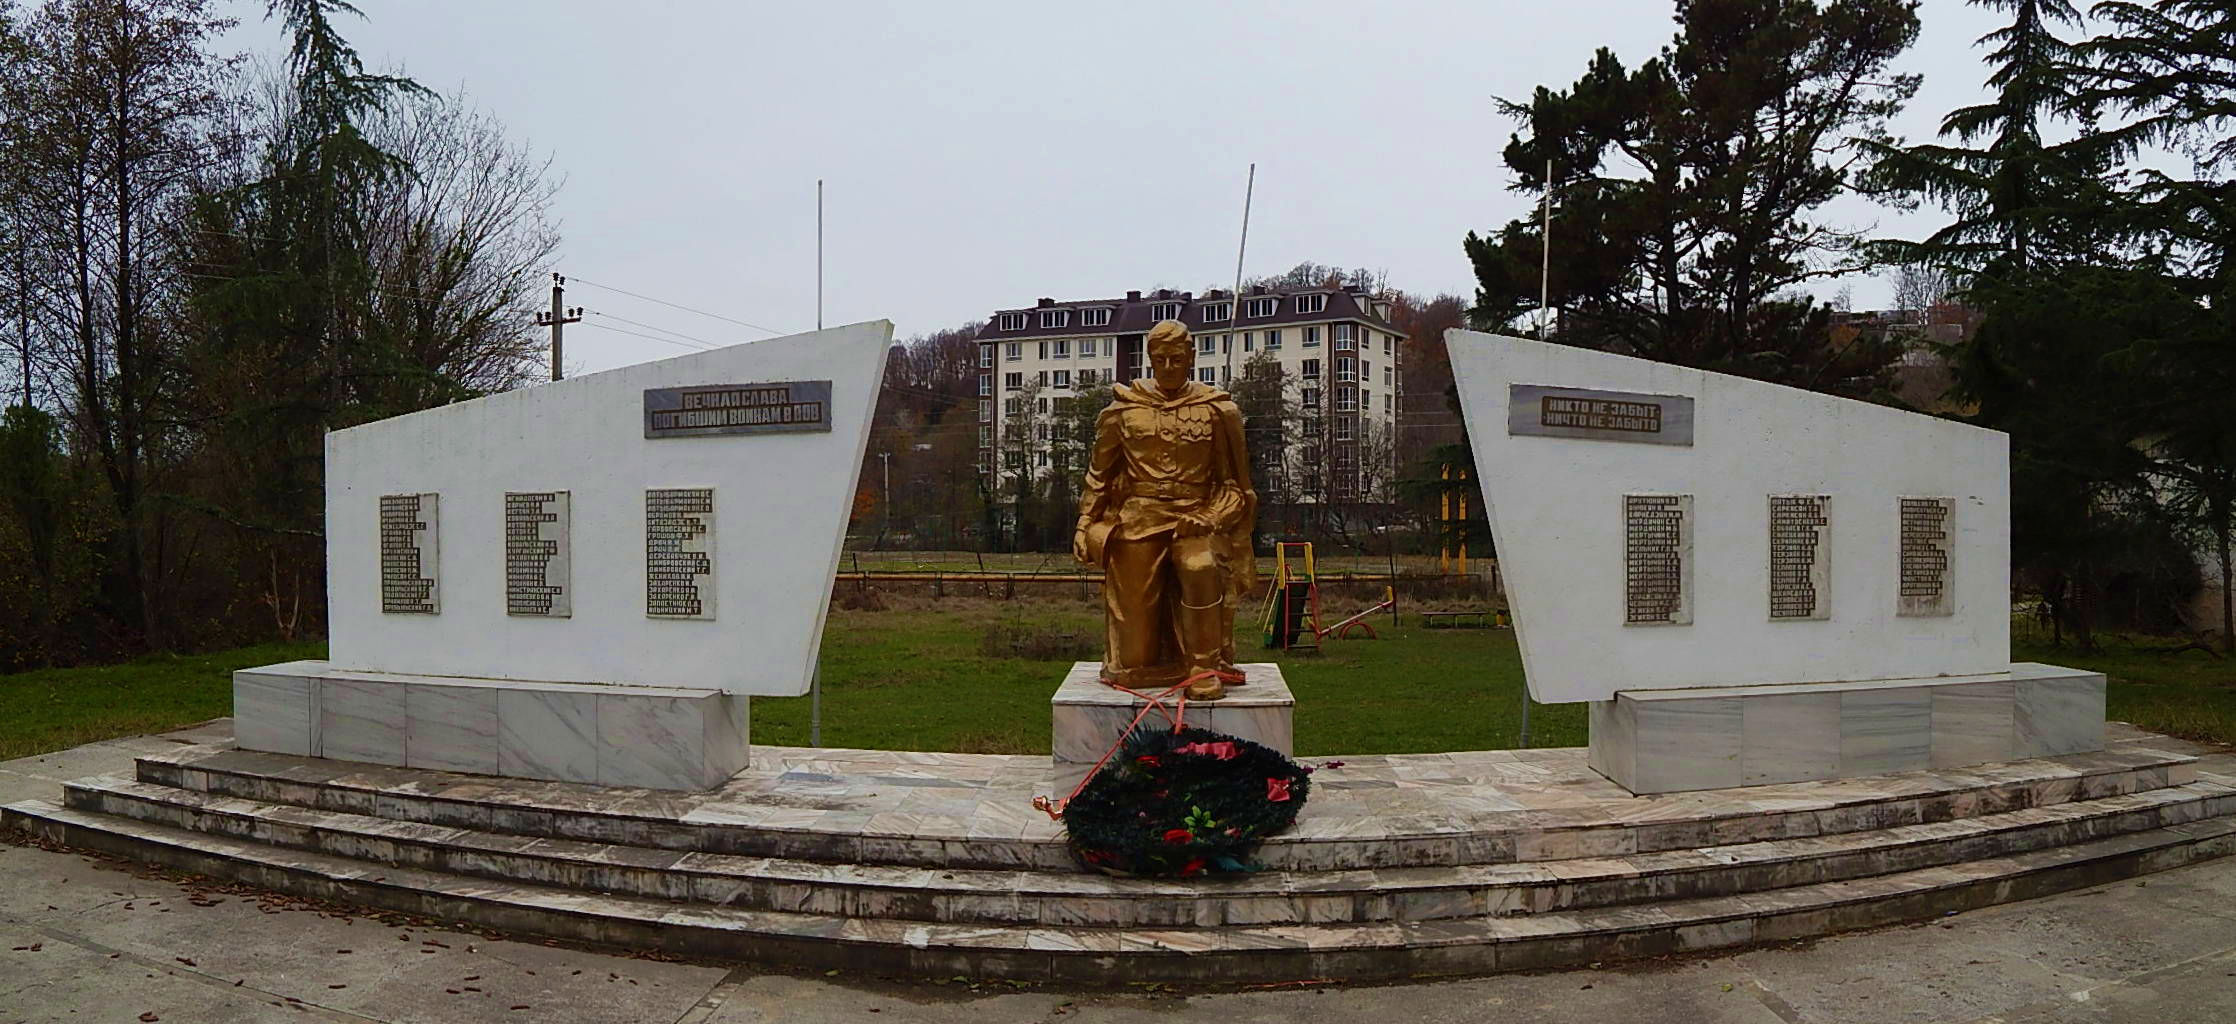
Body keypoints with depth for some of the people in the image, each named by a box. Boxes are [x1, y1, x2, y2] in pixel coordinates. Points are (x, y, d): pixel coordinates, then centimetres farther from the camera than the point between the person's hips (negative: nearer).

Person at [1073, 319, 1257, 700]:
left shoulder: (1216, 410, 4)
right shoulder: (1124, 408, 7)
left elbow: (1235, 476, 12)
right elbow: (1099, 473, 14)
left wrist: (1237, 534, 10)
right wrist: (1086, 525, 11)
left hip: (1196, 517, -2)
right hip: (1138, 518, 2)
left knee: (1201, 571, -28)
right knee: (1135, 597, 0)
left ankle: (1205, 669, -17)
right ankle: (1135, 662, 25)